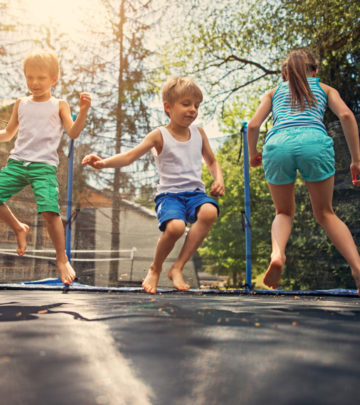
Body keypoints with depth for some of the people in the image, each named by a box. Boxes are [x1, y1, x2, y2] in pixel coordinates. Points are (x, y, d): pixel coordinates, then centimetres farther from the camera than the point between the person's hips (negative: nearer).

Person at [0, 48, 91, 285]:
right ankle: (19, 228, 20)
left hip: (44, 165, -4)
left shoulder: (59, 105, 8)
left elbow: (73, 133, -4)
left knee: (49, 210, -20)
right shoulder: (21, 104, 18)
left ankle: (62, 259, -4)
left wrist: (83, 111, -16)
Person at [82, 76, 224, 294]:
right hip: (169, 193, -3)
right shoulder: (159, 135, 2)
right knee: (175, 226, -35)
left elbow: (212, 162, 25)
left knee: (209, 212, -33)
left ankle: (177, 268, -18)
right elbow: (129, 157, -6)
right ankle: (155, 269, 0)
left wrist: (219, 180, 3)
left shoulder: (199, 133, 15)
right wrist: (103, 162, -24)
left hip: (195, 192, 4)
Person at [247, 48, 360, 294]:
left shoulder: (274, 92, 31)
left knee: (284, 212, 19)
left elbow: (253, 125, 18)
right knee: (325, 213, 15)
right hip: (314, 142, 0)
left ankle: (277, 253, -12)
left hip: (277, 144, 1)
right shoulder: (325, 89, 29)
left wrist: (253, 154, 35)